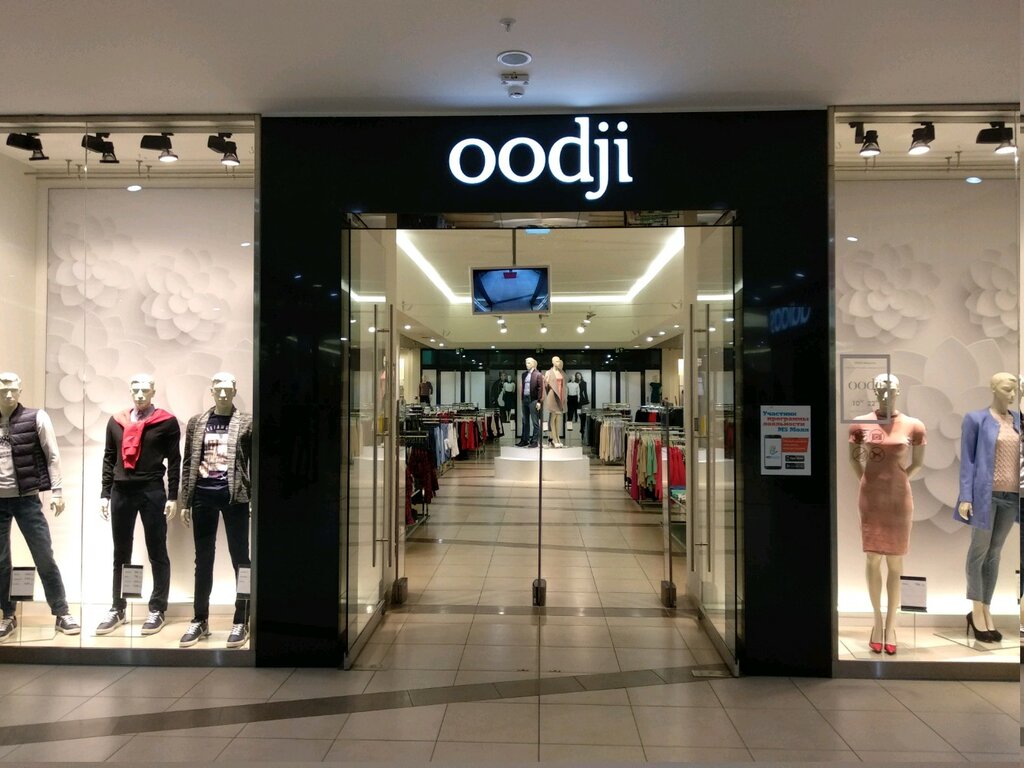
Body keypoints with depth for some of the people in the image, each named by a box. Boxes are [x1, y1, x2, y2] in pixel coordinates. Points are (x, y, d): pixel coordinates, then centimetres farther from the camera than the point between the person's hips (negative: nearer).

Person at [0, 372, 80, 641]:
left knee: (45, 557, 1)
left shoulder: (36, 418, -2)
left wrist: (56, 491, -8)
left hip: (26, 499, -2)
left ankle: (62, 614, 10)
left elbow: (52, 456, -2)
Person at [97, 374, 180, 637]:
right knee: (121, 554, 12)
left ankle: (157, 610, 11)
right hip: (121, 492, 4)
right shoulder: (116, 421, 10)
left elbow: (174, 461, -3)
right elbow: (109, 459, 13)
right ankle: (117, 609, 22)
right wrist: (105, 494, 8)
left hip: (153, 492, -4)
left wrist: (173, 497, -6)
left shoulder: (167, 422, -3)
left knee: (157, 553, 3)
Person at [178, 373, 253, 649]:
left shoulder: (247, 423, 0)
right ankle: (200, 620, 22)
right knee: (203, 559, 10)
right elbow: (188, 463, 9)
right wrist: (185, 502, 6)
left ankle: (241, 622, 12)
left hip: (234, 496, -3)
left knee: (239, 558, 3)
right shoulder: (196, 422, 8)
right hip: (203, 496, 3)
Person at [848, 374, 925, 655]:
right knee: (873, 559, 7)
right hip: (870, 497, 1)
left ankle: (891, 624, 15)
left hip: (899, 499, -1)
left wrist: (896, 482, 8)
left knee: (895, 563, 5)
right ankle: (877, 620, 18)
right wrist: (868, 482, 6)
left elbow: (918, 462, 7)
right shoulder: (860, 423, -3)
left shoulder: (913, 426, -6)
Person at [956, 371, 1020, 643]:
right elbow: (967, 460, -4)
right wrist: (966, 496, -11)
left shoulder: (1018, 419, 10)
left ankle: (985, 611, 19)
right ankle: (977, 611, 15)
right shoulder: (976, 419, -2)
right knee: (979, 551, 3)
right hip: (986, 494, -4)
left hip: (1011, 496, 4)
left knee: (994, 554, 11)